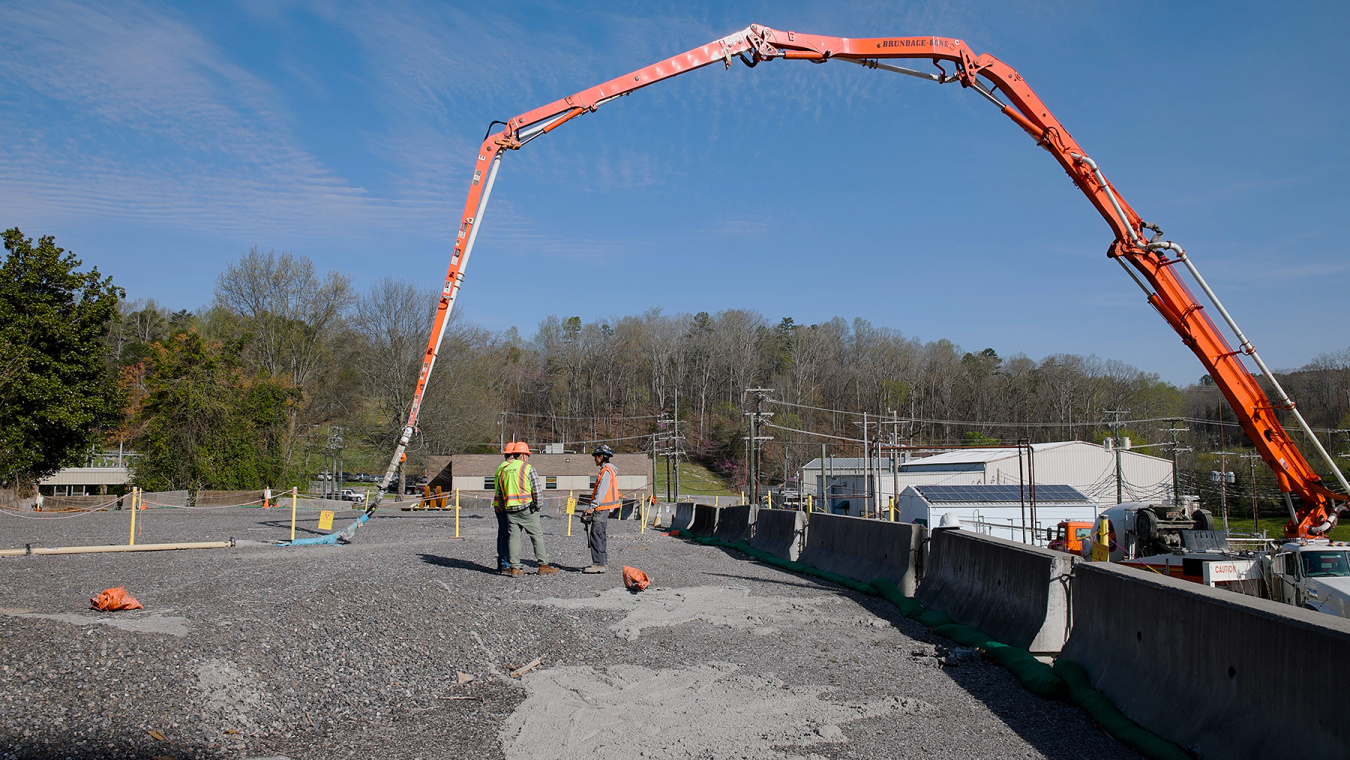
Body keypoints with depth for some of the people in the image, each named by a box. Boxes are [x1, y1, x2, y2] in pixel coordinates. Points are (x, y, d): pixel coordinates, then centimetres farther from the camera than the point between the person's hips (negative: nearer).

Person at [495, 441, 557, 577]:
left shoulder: (504, 470, 12)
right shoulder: (529, 469, -5)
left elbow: (499, 494, 14)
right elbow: (537, 491, -11)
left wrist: (503, 508, 22)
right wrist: (537, 507, 1)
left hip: (510, 510, 5)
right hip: (526, 508, -5)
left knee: (513, 537, 7)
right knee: (537, 535, 2)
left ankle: (514, 568, 6)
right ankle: (543, 565, 4)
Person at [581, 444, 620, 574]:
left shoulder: (606, 471, -14)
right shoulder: (609, 470, 18)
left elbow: (601, 492, -21)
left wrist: (592, 507, -22)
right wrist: (593, 507, 21)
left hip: (601, 509, -11)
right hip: (603, 509, 11)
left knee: (596, 536, -10)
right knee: (600, 536, 14)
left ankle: (598, 564, -11)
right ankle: (602, 561, 19)